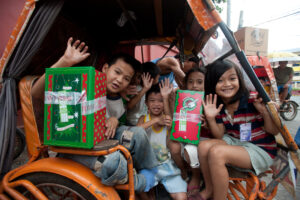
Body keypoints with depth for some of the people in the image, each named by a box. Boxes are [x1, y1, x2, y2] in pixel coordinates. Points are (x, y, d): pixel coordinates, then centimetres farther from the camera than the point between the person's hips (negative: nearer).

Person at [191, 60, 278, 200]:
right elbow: (220, 136, 2)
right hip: (234, 142, 6)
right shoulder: (218, 106, -3)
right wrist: (211, 119, -16)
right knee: (204, 145, -17)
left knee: (216, 152, -27)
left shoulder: (253, 101, -18)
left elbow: (274, 131, -8)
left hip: (261, 149, -5)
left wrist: (265, 111, -27)